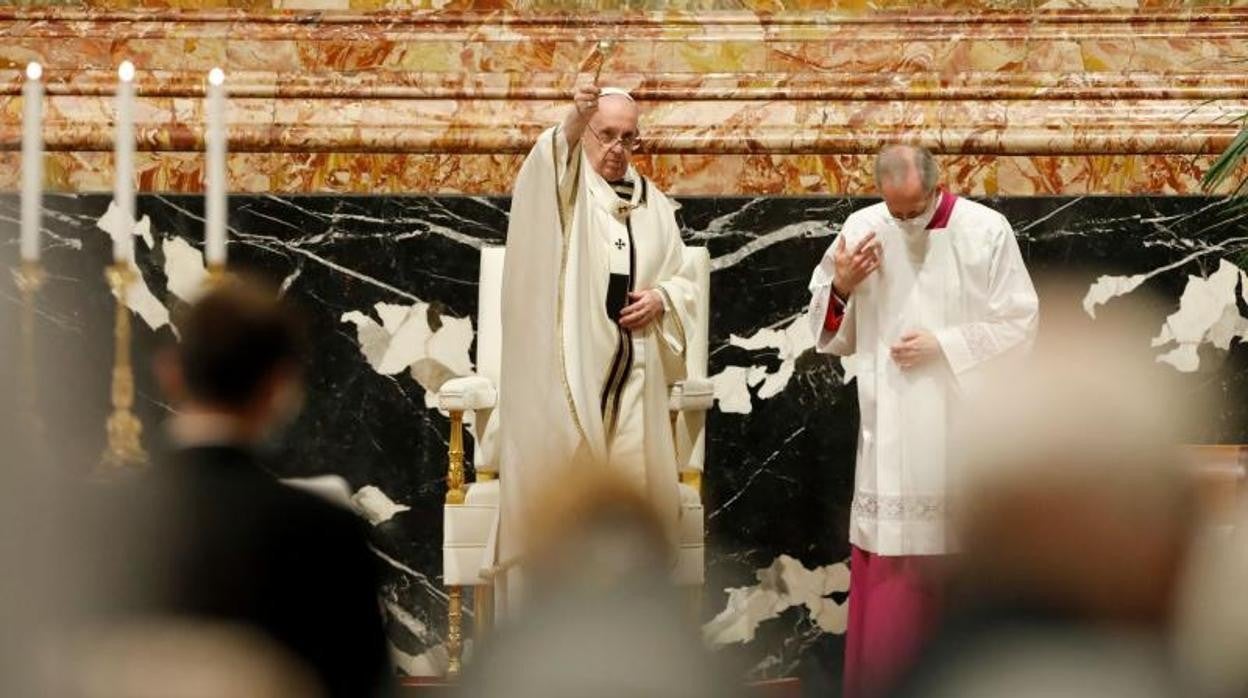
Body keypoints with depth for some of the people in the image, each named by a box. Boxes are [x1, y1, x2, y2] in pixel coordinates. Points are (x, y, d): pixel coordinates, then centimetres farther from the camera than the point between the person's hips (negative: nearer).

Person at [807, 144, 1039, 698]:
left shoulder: (986, 231, -5)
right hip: (890, 437, 2)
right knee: (888, 574, 1)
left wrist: (943, 345, -12)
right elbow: (831, 334, 9)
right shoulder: (861, 228, 2)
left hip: (963, 431, -1)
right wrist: (840, 287, -11)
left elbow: (1019, 325, -3)